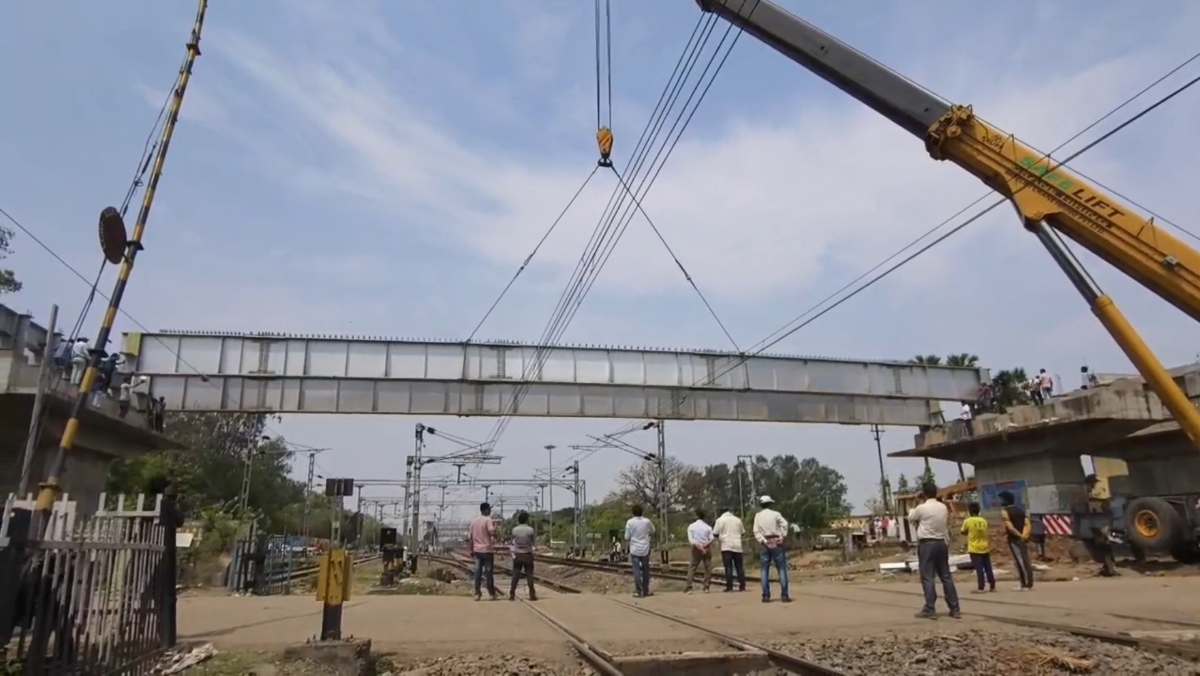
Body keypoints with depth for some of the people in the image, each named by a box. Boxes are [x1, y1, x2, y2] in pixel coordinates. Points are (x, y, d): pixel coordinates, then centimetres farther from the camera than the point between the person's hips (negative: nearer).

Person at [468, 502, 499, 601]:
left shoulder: (473, 521, 9)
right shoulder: (488, 520, -11)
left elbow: (471, 537, 11)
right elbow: (492, 533, -23)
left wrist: (471, 550, 16)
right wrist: (494, 525, -3)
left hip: (477, 550, 5)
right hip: (487, 549, -5)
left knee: (478, 572, 7)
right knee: (489, 572, 2)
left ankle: (477, 594, 7)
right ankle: (492, 594, 9)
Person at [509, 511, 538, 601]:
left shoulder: (515, 529, -8)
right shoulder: (530, 530, -12)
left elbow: (513, 541, 4)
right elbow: (532, 542, 0)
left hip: (517, 555, 1)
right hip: (528, 555, -1)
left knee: (515, 575, 7)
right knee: (529, 575, 5)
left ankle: (512, 594, 6)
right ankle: (532, 595, 6)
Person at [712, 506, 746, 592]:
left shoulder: (720, 520, 0)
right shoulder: (738, 520, 12)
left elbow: (715, 533, -3)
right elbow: (743, 532, 19)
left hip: (726, 546, -3)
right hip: (737, 546, 3)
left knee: (728, 567, -3)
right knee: (740, 567, 7)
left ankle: (729, 587, -7)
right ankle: (742, 586, 5)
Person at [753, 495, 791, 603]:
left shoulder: (758, 516, 6)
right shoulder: (775, 514, -1)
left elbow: (756, 531, -5)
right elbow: (784, 524, -17)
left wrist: (763, 541, -9)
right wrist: (782, 536, -11)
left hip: (765, 544, 3)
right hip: (776, 543, -3)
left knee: (765, 570, 6)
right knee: (782, 569, 1)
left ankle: (766, 596, 3)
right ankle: (784, 595, -3)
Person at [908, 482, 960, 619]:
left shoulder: (921, 508, -10)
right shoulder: (944, 507, 6)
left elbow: (911, 519, 7)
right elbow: (947, 524, 14)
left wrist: (912, 510, 23)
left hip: (926, 543, -6)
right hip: (942, 543, 6)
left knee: (927, 577, -2)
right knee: (946, 576, 12)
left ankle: (930, 610, -3)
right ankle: (955, 609, 15)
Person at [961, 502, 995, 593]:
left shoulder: (968, 521, -10)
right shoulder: (984, 520, 3)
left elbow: (963, 532, 1)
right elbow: (985, 532, 10)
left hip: (975, 548, -4)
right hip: (985, 547, 4)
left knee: (979, 569, -4)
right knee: (988, 568, 10)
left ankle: (981, 588, -4)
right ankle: (992, 586, 15)